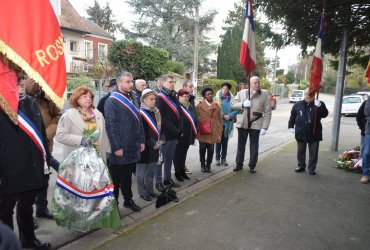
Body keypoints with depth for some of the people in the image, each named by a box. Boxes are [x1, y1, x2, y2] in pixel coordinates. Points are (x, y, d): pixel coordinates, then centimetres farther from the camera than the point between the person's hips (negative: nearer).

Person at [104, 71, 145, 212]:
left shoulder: (131, 99, 13)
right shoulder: (111, 101, -12)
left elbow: (138, 121, 17)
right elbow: (111, 125, -17)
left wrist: (141, 140, 11)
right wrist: (117, 147, -20)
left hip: (132, 148, 7)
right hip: (119, 150, -7)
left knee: (127, 176, 19)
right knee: (116, 178, 6)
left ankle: (128, 200, 33)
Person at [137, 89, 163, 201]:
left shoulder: (155, 112, 9)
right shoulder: (140, 113, -14)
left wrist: (157, 142, 5)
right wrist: (152, 143, -16)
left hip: (154, 147, 7)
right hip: (144, 148, -7)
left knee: (151, 171, 16)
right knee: (142, 172, 8)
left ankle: (150, 190, 30)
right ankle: (142, 192, 20)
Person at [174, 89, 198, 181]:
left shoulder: (190, 107, 11)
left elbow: (194, 118, 16)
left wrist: (195, 131, 11)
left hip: (188, 135, 7)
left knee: (184, 153, 17)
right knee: (178, 153, 5)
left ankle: (182, 170, 30)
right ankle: (177, 172, 17)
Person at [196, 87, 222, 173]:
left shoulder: (216, 106, 3)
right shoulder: (199, 105, -5)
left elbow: (220, 118, 7)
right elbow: (195, 118, -2)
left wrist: (220, 130, 5)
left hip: (213, 132, 2)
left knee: (211, 149, 9)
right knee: (202, 149, 10)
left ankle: (208, 164, 26)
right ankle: (202, 165, 25)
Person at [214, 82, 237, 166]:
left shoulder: (232, 99, 0)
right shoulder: (216, 98, -4)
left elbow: (236, 110, -1)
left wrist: (229, 116, -17)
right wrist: (223, 116, -15)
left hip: (228, 123, 2)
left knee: (225, 141, 10)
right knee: (218, 141, 7)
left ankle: (223, 158, 21)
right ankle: (217, 158, 18)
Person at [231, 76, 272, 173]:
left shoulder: (264, 95, 0)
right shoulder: (241, 92, 6)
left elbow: (267, 112, -3)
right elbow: (233, 104, 4)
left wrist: (265, 127, -10)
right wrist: (243, 104, -15)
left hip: (255, 124, -2)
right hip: (242, 123, 2)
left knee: (254, 146, 8)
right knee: (240, 145, 10)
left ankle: (252, 166, 22)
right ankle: (239, 164, 23)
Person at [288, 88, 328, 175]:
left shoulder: (319, 104, -1)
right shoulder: (298, 104, 4)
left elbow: (325, 114, -14)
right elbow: (292, 116, 11)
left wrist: (320, 106, -29)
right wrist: (291, 126, 7)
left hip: (314, 133, -1)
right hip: (301, 133, 2)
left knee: (313, 153, 6)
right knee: (300, 151, 12)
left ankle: (312, 168, 18)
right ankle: (301, 166, 28)